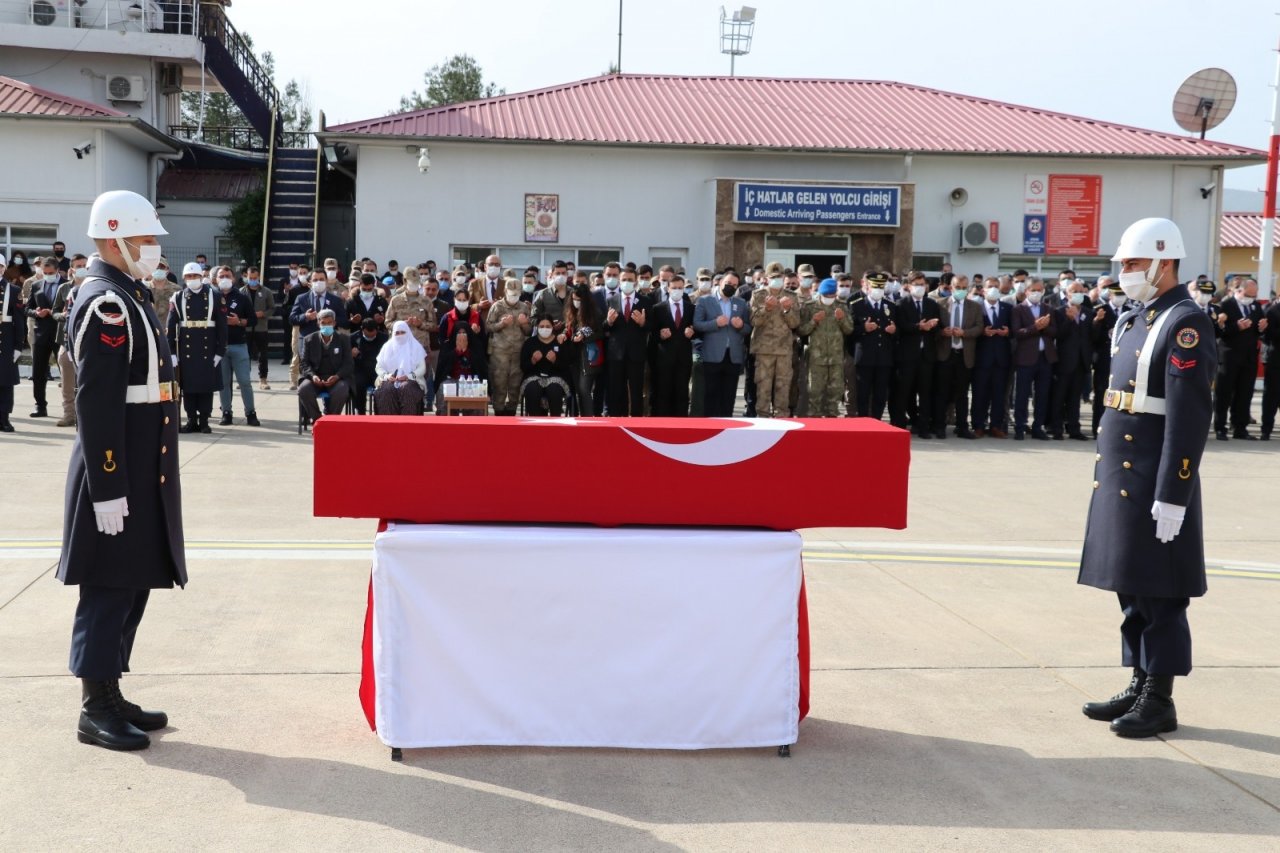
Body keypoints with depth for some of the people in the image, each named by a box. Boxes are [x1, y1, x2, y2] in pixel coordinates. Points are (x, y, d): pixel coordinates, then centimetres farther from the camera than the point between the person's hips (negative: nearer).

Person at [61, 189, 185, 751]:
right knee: (110, 590, -2)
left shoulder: (128, 296, 15)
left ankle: (111, 697, 25)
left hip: (144, 474, 10)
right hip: (118, 475, -10)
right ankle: (96, 711, 7)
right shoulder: (105, 305, -16)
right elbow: (95, 403, -21)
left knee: (131, 588, 15)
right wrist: (108, 489, -23)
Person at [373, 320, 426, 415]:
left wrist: (408, 376, -14)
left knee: (407, 390, -36)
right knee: (386, 390, -32)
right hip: (390, 380, 2)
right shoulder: (387, 347, 14)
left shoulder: (415, 347, 9)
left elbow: (422, 368, 2)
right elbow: (379, 367, 12)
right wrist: (386, 376, -10)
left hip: (410, 380, -1)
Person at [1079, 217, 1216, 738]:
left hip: (1154, 483, -9)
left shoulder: (1185, 324, -14)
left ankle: (1160, 702, 9)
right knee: (1130, 588, 15)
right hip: (1119, 477, 9)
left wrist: (1172, 497, -22)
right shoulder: (1132, 320, 14)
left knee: (1159, 593, 0)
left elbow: (1190, 417, -19)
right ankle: (1140, 686, 25)